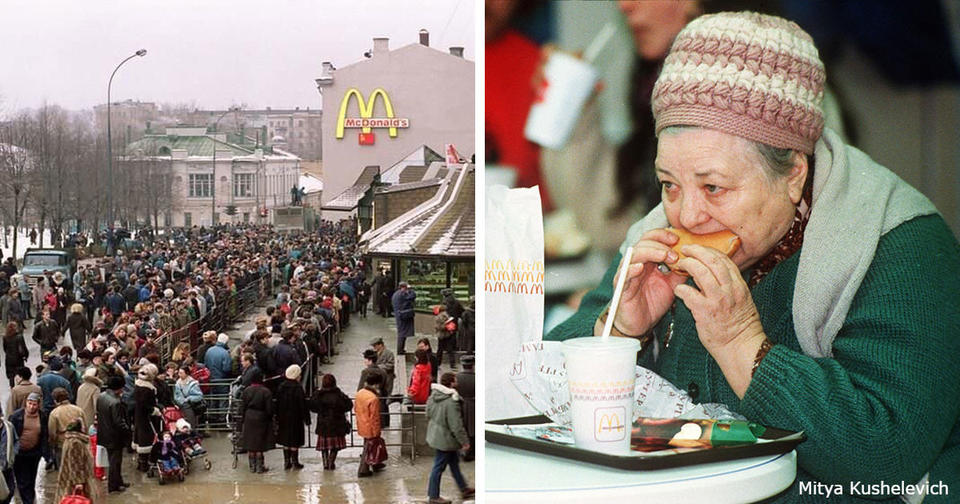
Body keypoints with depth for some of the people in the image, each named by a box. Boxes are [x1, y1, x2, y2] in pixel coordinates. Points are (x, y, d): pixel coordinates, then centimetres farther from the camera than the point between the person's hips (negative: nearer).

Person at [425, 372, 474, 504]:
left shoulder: (433, 397, 0)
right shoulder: (451, 402, -28)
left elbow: (428, 415, 13)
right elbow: (456, 425, -25)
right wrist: (465, 442, -15)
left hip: (436, 435, 10)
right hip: (445, 439, -10)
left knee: (454, 462, 22)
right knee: (439, 467, 3)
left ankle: (464, 489, 35)